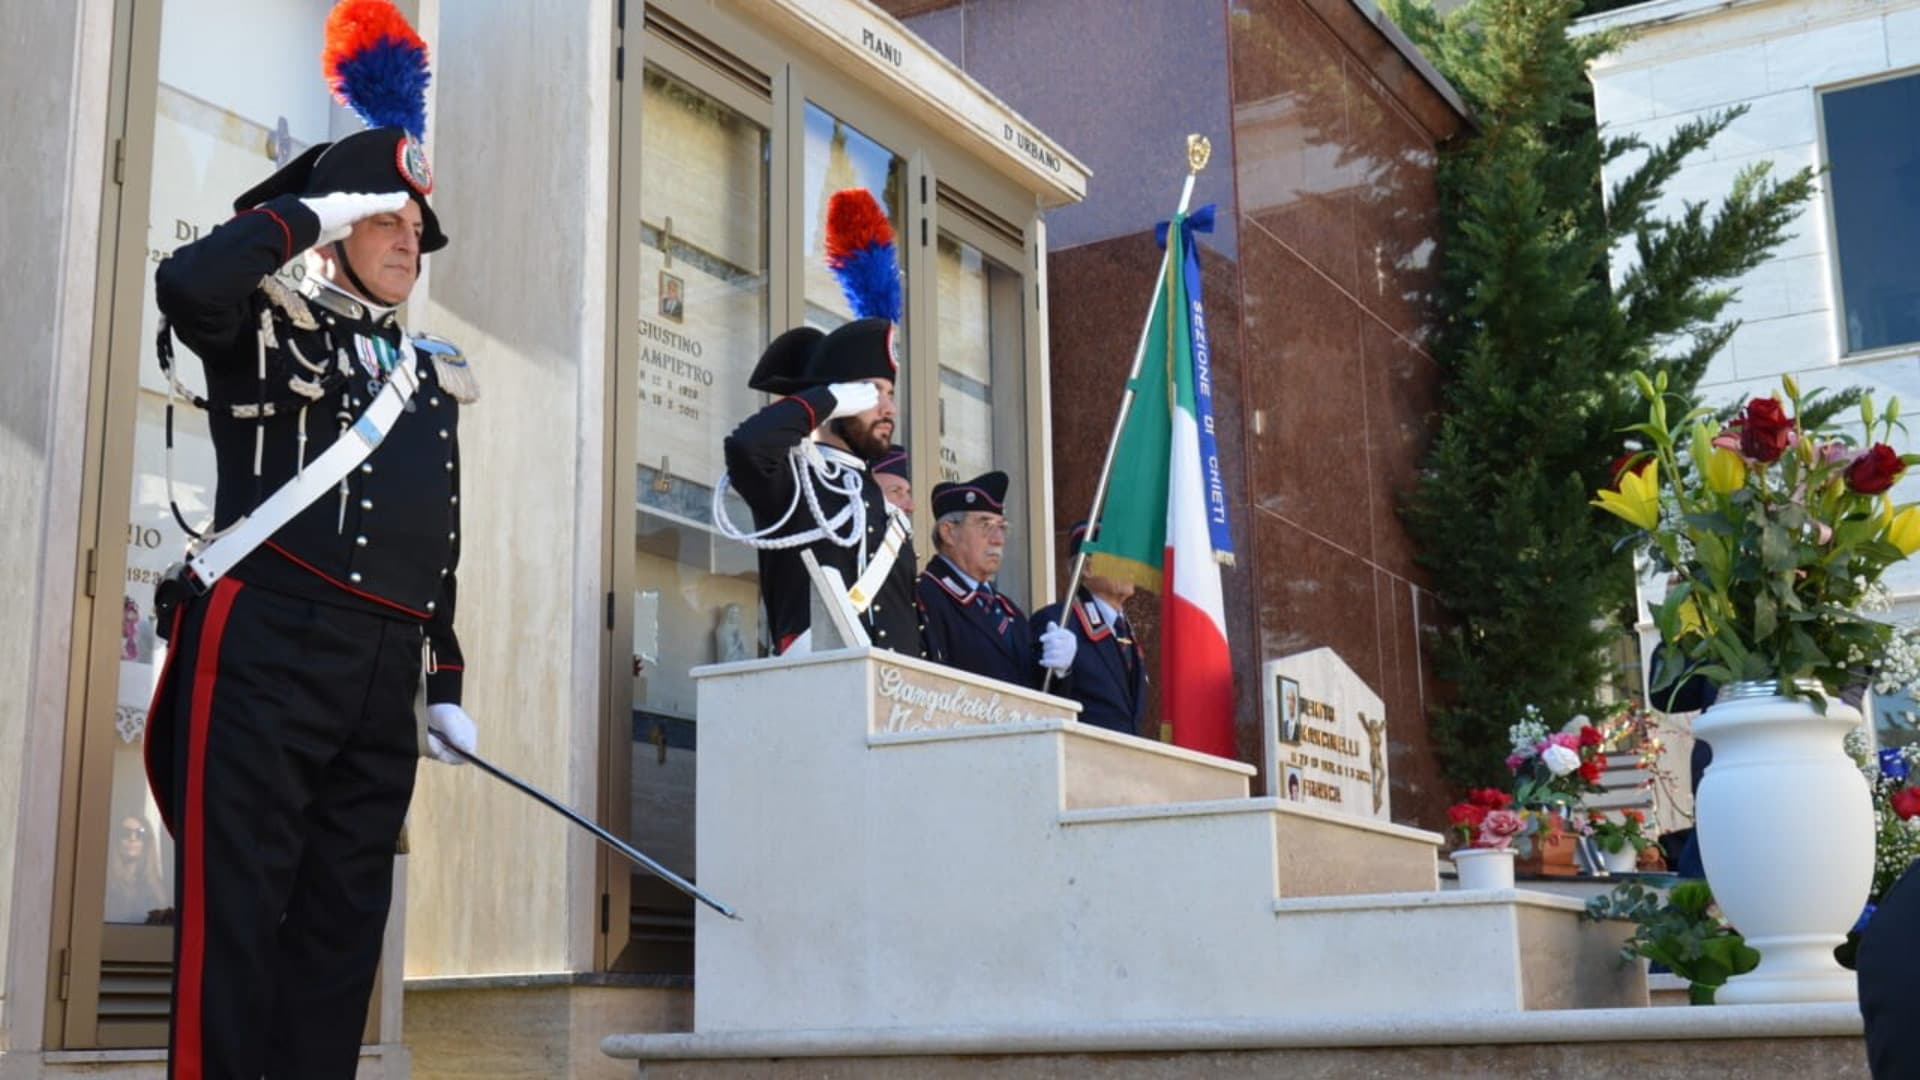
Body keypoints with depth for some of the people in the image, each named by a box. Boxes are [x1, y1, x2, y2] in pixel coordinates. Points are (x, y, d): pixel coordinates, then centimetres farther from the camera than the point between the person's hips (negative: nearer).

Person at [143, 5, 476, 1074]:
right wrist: (313, 205, -7)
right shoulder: (269, 323, 5)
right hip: (265, 649, -6)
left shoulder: (435, 376, 22)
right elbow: (187, 282, -19)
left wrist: (446, 686, 21)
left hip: (383, 670, 6)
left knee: (345, 917, 7)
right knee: (236, 911, -5)